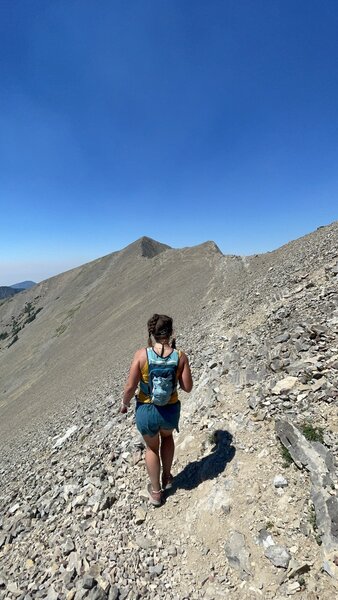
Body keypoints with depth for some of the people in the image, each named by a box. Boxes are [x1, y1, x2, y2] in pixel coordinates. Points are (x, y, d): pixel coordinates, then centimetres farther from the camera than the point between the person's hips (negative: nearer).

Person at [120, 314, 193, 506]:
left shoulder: (142, 355, -20)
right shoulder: (180, 356, -17)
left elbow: (130, 387, -15)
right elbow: (188, 387, -9)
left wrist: (125, 403, 5)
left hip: (146, 411, -1)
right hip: (170, 411, 1)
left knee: (152, 447, 29)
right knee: (167, 436, 37)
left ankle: (156, 492, 48)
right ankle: (167, 477, 52)